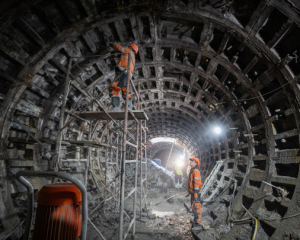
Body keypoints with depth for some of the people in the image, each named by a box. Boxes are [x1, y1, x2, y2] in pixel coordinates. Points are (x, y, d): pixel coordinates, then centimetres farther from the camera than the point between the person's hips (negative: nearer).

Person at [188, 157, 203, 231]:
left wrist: (196, 195, -26)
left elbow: (197, 183, -25)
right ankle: (196, 219, 42)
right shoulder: (192, 171, 12)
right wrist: (190, 192, 24)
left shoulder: (196, 171, -20)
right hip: (193, 192, 11)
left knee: (196, 208, -8)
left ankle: (199, 225, -3)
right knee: (193, 206, 23)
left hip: (195, 193, -10)